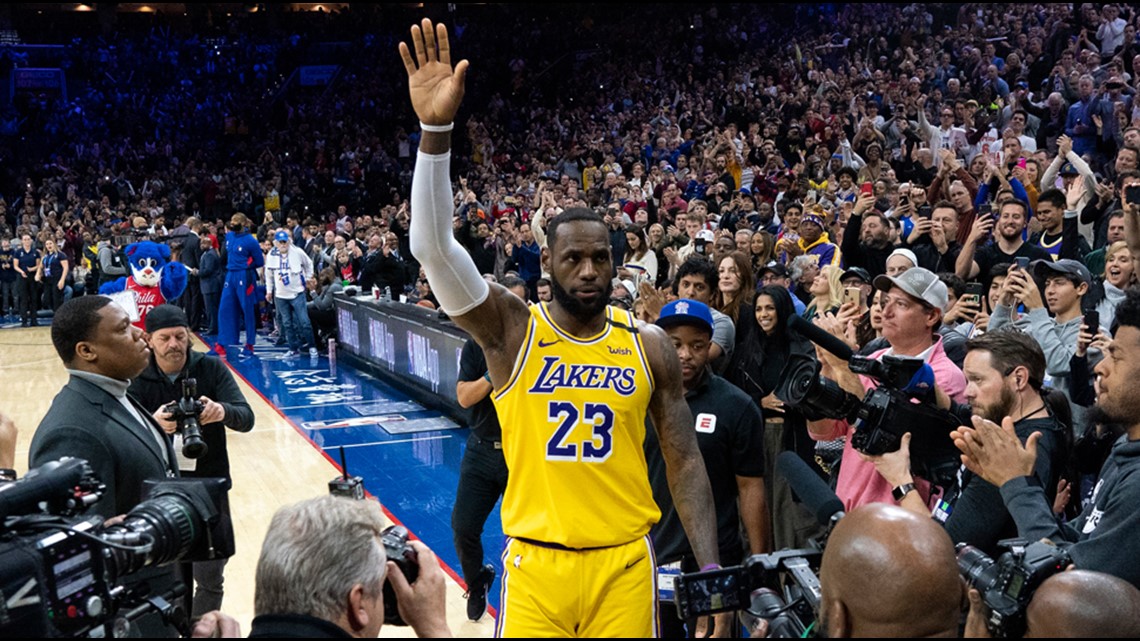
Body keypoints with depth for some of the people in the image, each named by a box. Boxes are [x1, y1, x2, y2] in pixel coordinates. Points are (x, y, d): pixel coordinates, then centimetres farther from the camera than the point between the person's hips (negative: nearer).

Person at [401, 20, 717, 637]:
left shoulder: (649, 346, 1)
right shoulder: (511, 329, -5)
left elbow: (684, 461, 5)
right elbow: (433, 246, -20)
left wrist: (709, 568, -3)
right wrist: (436, 130, -31)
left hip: (625, 562, 1)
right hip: (535, 563, -1)